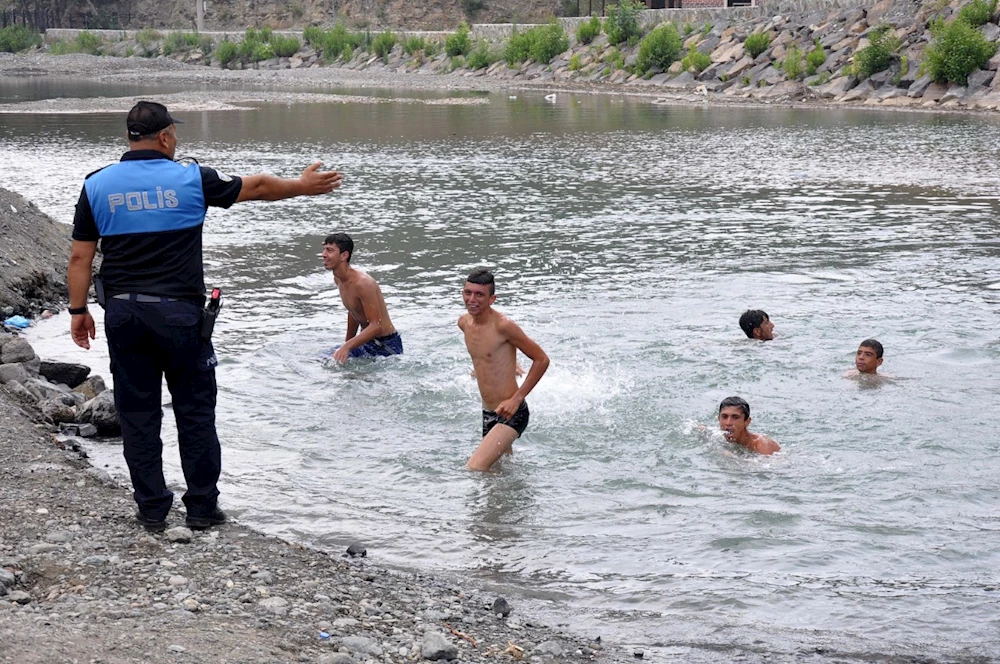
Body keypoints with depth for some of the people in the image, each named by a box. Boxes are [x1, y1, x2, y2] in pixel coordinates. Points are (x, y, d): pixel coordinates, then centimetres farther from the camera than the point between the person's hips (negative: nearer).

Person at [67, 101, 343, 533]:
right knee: (195, 410, 8)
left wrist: (78, 310, 12)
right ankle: (202, 507, 13)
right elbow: (256, 187, 10)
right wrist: (303, 186, 25)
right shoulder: (191, 179, -4)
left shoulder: (97, 185, 2)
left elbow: (81, 257, 3)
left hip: (122, 312, 2)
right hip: (178, 312, -2)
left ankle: (152, 510, 13)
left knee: (137, 412, 9)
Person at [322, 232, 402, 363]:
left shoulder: (362, 283, -25)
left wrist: (348, 346, -37)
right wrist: (347, 342, 26)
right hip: (367, 341, 8)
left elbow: (376, 326, -29)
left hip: (385, 346, -8)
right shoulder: (338, 279, 3)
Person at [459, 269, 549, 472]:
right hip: (487, 414, 8)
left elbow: (542, 359, -13)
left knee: (475, 469, -23)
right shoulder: (464, 323, 4)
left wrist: (517, 399, -15)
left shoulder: (503, 326, -19)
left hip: (511, 414, -8)